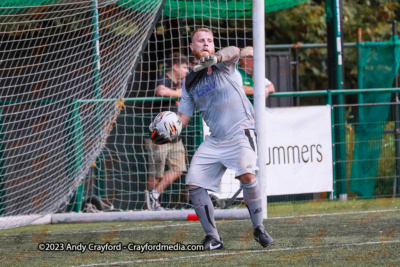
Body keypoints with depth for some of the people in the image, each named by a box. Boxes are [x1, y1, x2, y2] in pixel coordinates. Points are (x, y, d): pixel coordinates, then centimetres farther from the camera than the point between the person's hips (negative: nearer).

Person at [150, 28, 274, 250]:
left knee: (247, 175, -28)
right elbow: (182, 117, 16)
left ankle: (259, 229, -12)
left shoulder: (222, 65, -1)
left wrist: (215, 57, -48)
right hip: (214, 140, 6)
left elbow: (234, 52, -25)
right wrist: (164, 132, -4)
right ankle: (212, 238, 5)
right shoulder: (189, 82, 15)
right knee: (193, 184, -4)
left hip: (240, 131, -6)